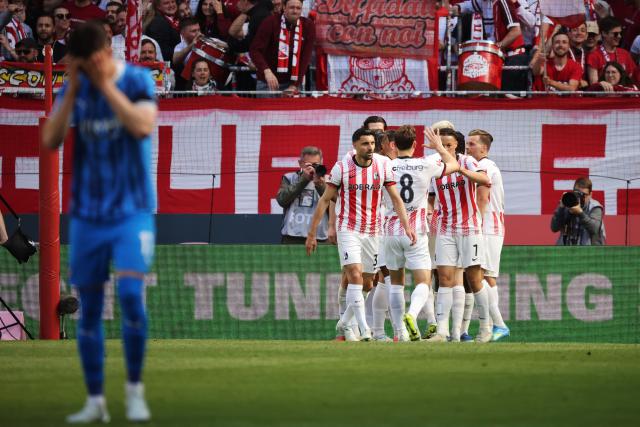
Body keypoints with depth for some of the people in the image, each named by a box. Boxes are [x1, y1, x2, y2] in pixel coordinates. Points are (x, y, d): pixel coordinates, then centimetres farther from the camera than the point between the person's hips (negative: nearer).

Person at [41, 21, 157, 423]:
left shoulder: (137, 80, -6)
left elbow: (143, 126, -23)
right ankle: (95, 401, 14)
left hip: (132, 209, -4)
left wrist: (106, 85, -19)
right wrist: (72, 90, -13)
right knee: (89, 307, 5)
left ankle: (135, 390, -4)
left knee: (131, 292, -19)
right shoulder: (74, 88, 3)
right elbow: (50, 140, -7)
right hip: (87, 213, 4)